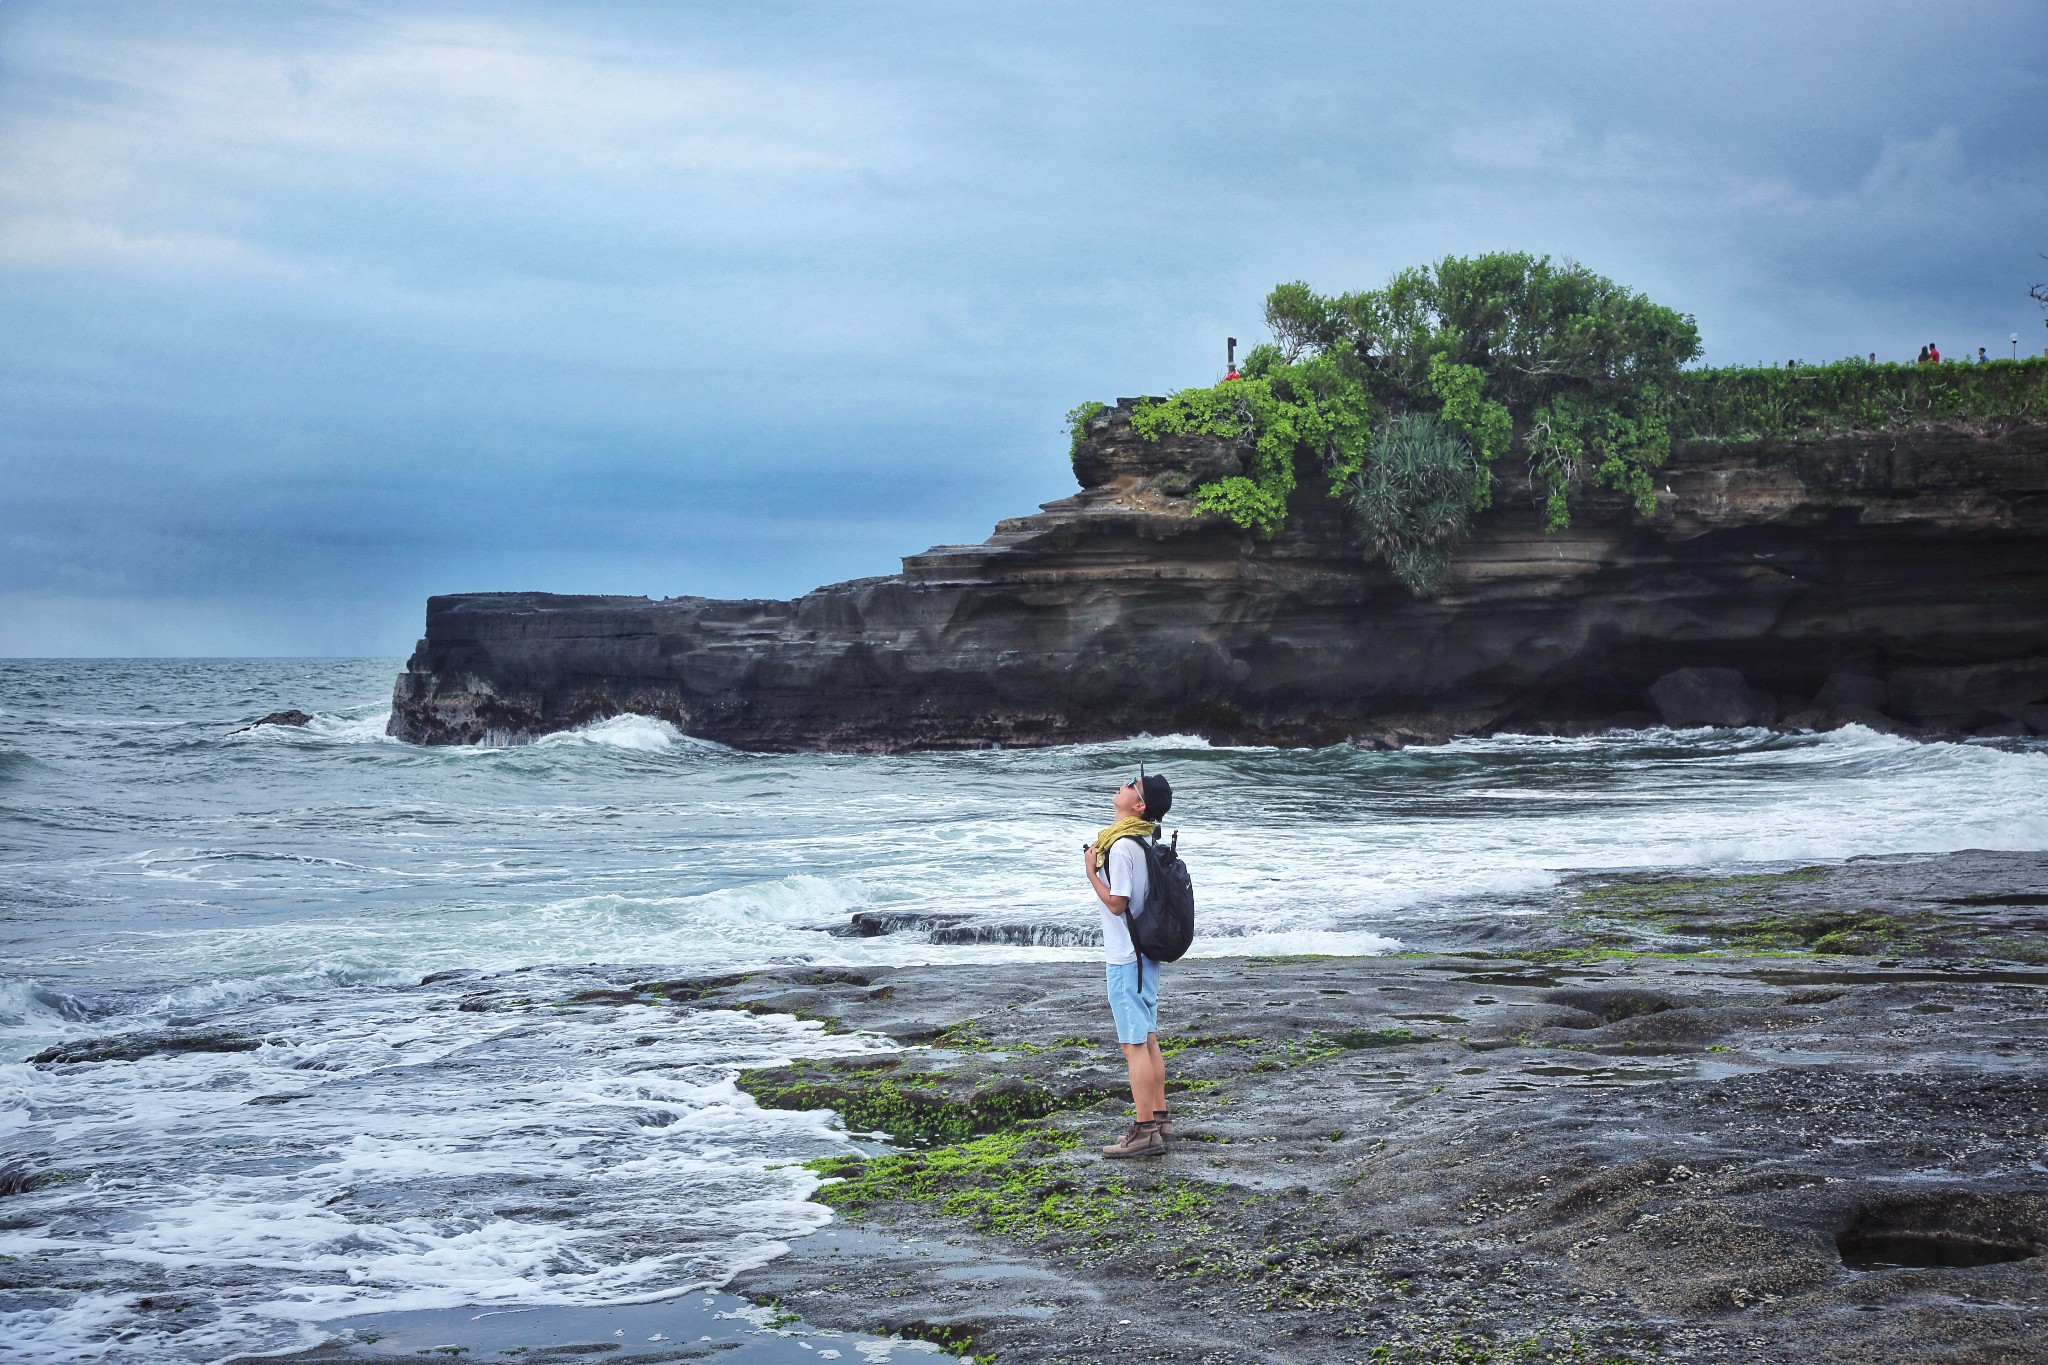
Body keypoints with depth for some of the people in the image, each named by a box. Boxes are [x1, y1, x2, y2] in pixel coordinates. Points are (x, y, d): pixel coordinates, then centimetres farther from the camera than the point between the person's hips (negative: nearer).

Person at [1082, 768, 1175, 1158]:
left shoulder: (1122, 847, -20)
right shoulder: (1148, 840, 9)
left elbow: (1116, 902, -20)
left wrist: (1091, 871, -10)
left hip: (1126, 957, -10)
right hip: (1145, 951, 10)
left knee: (1134, 1044, -7)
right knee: (1148, 1039, 15)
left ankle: (1145, 1130, -5)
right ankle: (1160, 1119, 21)